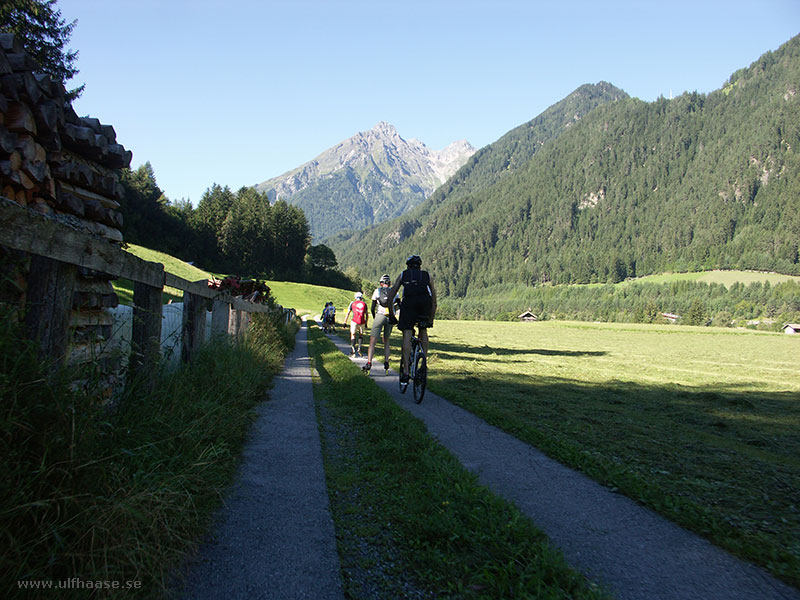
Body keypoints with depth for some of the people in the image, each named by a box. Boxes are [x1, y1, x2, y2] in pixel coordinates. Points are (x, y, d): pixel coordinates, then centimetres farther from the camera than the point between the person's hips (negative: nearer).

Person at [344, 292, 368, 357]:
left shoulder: (352, 303, 9)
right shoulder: (364, 304, 14)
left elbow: (348, 314, 8)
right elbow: (367, 315, 16)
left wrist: (345, 323, 14)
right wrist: (366, 323, 26)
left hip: (354, 321, -1)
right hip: (362, 322, 2)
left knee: (353, 335, 8)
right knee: (361, 335, 20)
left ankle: (353, 350, -8)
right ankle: (359, 348, 4)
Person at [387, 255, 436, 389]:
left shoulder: (403, 275, 31)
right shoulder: (427, 275, 32)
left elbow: (391, 296, 25)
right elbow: (434, 300, 31)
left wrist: (392, 315, 31)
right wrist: (431, 320, 38)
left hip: (409, 302, -1)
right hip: (425, 301, 1)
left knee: (407, 334, -1)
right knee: (423, 330, 24)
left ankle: (405, 371, -8)